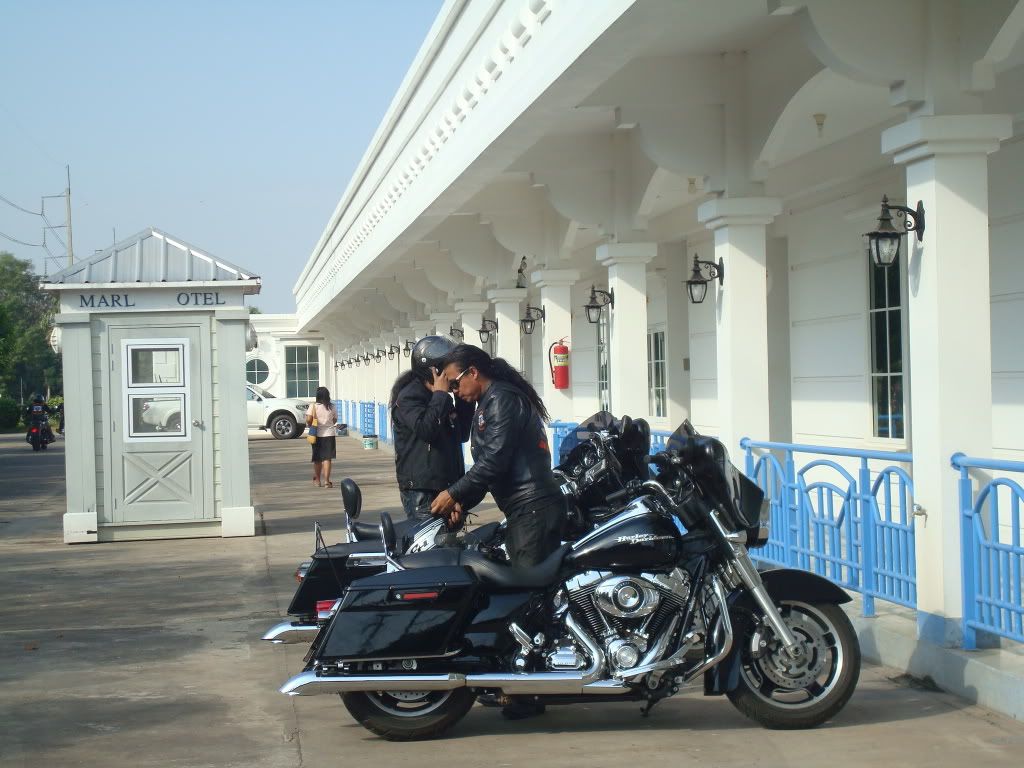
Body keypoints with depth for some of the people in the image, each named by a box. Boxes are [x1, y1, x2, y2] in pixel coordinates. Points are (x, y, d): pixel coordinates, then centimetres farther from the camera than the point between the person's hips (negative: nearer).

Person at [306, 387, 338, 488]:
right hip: (329, 434, 0)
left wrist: (311, 426, 3)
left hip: (317, 434, 0)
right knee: (327, 458, -1)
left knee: (317, 459, 13)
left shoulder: (313, 406, -8)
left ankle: (317, 480, 25)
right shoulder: (332, 407, -1)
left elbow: (308, 420, -16)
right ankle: (326, 480, -11)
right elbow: (335, 420, 8)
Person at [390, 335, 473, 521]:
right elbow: (425, 429, -25)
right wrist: (440, 393, -18)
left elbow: (462, 434, 17)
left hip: (447, 485, 9)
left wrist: (465, 398, 8)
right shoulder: (408, 397, -10)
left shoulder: (441, 399, 17)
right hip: (421, 490, -9)